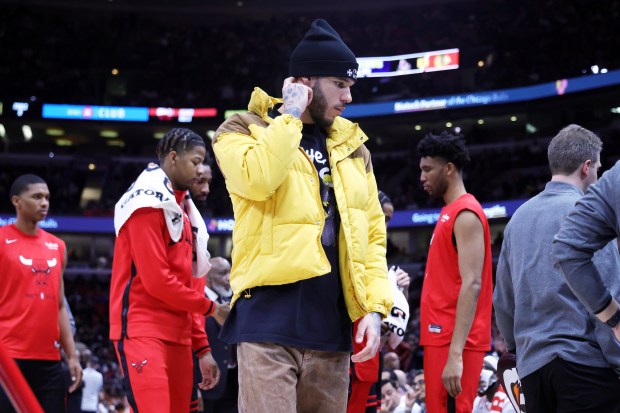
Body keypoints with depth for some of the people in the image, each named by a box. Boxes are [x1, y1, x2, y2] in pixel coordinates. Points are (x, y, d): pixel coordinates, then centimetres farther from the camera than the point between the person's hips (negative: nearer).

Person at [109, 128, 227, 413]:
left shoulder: (181, 209, 20)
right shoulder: (149, 202, -8)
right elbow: (157, 280, -16)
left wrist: (202, 348, 15)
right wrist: (211, 308, -4)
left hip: (177, 335, 9)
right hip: (143, 330, -9)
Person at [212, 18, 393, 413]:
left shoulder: (352, 147, 19)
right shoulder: (244, 130, 5)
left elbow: (373, 232, 17)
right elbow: (257, 180, -19)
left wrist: (374, 305, 4)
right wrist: (290, 115, -6)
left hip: (333, 323, 5)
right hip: (270, 316, -5)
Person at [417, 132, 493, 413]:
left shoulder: (465, 214, -11)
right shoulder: (450, 213, 19)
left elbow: (472, 285, -19)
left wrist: (455, 353, -25)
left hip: (453, 342, -10)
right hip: (441, 337, 10)